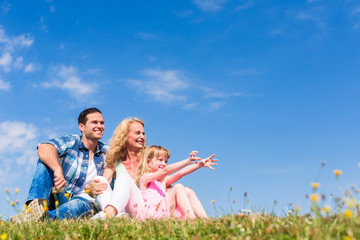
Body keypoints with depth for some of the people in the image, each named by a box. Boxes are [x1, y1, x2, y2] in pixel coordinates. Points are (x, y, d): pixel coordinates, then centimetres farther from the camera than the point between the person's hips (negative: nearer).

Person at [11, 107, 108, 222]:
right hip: (60, 196, 0)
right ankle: (37, 204, -39)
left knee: (80, 206, -37)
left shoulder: (105, 152, 8)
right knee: (46, 160, -19)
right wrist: (58, 169, -42)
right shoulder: (70, 142, -2)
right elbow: (44, 148, -23)